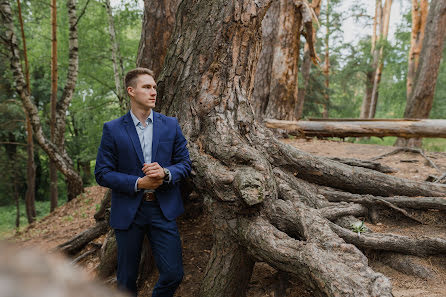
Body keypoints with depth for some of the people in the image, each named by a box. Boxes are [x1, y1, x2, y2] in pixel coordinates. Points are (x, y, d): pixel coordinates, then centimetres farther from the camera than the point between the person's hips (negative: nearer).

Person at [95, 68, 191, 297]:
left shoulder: (170, 125, 4)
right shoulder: (112, 129, -2)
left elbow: (185, 163, 7)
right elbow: (102, 173, -4)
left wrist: (165, 173, -15)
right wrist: (138, 183, -16)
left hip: (163, 209, 2)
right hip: (128, 211, -1)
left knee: (173, 273, -1)